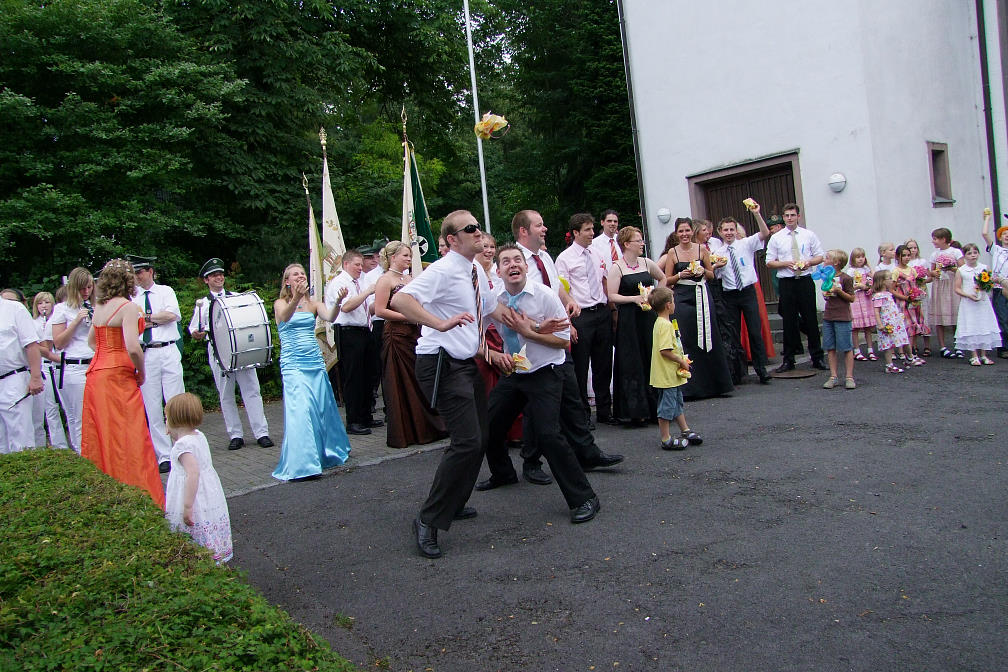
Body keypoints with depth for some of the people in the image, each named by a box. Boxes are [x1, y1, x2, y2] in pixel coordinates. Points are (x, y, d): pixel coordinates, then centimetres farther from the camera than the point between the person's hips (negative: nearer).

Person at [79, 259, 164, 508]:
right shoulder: (128, 307, -13)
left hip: (96, 373, 8)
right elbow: (133, 348, -21)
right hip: (118, 376, -8)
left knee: (99, 436, 14)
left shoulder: (99, 307, 11)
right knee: (127, 439, -3)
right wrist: (142, 372, -7)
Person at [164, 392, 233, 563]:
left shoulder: (183, 444, -19)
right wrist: (177, 437, 21)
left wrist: (187, 506, -28)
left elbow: (193, 472, -28)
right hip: (211, 496, 9)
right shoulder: (199, 436, 8)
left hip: (196, 500, -9)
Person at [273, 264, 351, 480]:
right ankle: (301, 463, -14)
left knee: (323, 407, 10)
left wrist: (337, 302, -31)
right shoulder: (280, 303, 2)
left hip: (315, 362, 4)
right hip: (293, 363, -4)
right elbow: (284, 317, -23)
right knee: (300, 410, -15)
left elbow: (330, 317, -10)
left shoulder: (313, 303, 10)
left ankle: (327, 452, 29)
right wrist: (295, 299, -42)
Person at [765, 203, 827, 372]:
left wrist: (809, 262, -11)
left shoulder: (809, 235, 8)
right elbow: (769, 262, 4)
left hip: (805, 280, 0)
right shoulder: (776, 238, 5)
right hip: (786, 282, 0)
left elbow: (820, 256, 9)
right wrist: (786, 264, -12)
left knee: (811, 319, 3)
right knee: (789, 320, 3)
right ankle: (788, 360, 11)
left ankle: (817, 358, 13)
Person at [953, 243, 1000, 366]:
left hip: (983, 302, 3)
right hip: (968, 304, -2)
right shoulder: (961, 271, -2)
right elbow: (957, 288, -3)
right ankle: (974, 356, 6)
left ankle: (983, 355, 14)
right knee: (971, 329, -3)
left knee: (984, 327, 4)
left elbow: (990, 283, 12)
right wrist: (969, 295, -17)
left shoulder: (984, 268, 5)